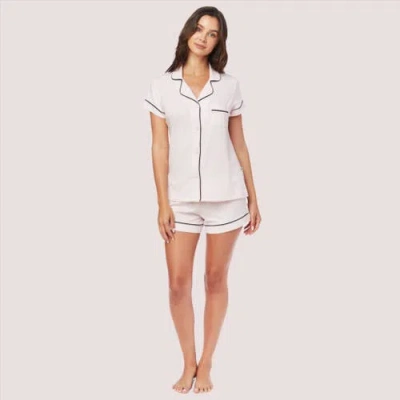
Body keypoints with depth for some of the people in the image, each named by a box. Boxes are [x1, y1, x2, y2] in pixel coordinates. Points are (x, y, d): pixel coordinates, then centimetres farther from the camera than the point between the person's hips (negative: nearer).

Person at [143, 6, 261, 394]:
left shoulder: (229, 86, 4)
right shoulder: (161, 86, 1)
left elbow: (239, 144, 7)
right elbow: (160, 148, 0)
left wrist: (253, 198, 6)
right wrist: (163, 202, -5)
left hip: (226, 196, 1)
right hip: (181, 198, 0)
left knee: (216, 280, 8)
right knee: (178, 284, 1)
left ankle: (205, 364, 21)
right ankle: (188, 362, 20)